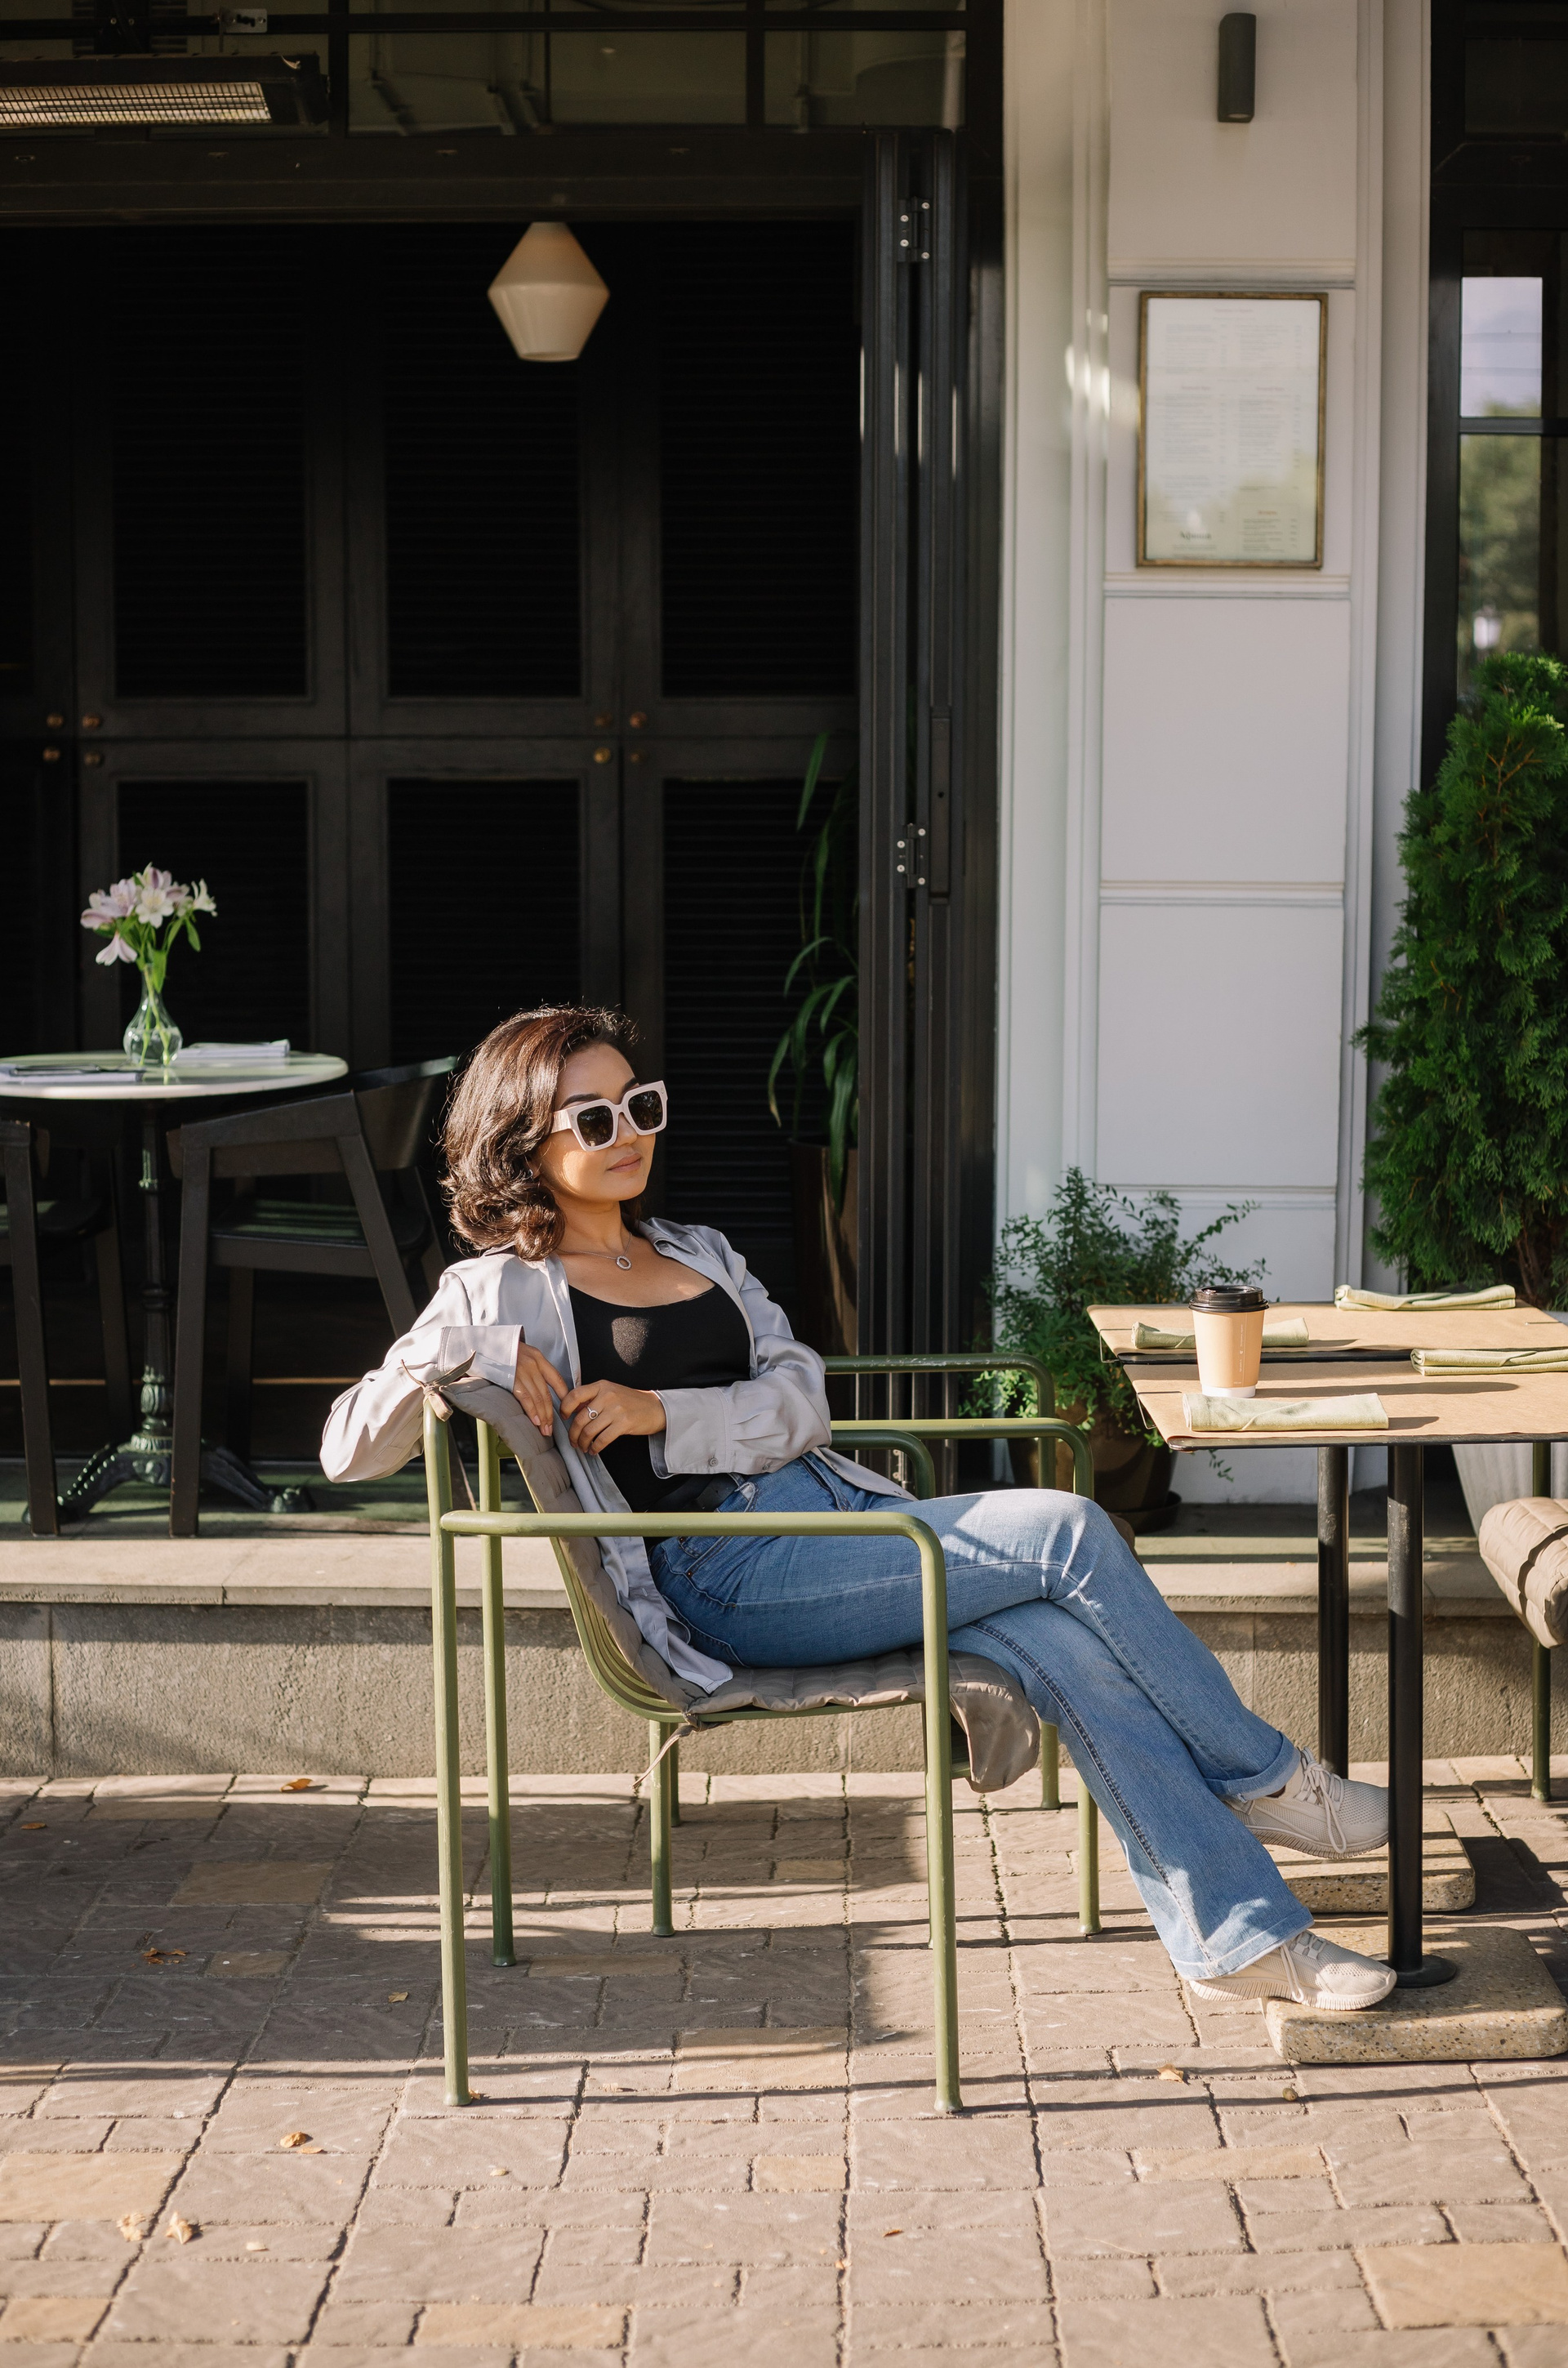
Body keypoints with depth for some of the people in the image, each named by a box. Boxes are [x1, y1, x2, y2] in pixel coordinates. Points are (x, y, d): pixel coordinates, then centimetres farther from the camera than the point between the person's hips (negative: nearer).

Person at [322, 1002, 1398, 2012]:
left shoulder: (700, 1254, 23)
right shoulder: (501, 1291, 6)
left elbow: (800, 1400, 9)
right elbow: (349, 1449, -1)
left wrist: (660, 1414, -9)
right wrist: (479, 1352, -15)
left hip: (833, 1509, 6)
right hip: (720, 1573, -6)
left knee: (1063, 1639, -23)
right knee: (1070, 1534, -20)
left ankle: (1238, 1936, -20)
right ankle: (1267, 1780, -4)